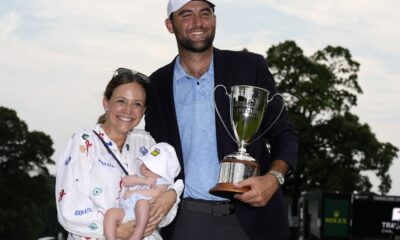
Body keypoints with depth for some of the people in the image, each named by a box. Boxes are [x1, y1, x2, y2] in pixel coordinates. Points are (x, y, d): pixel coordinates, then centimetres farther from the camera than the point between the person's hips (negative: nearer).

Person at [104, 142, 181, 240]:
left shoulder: (161, 183, 7)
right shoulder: (139, 178, 27)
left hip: (141, 215, -5)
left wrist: (134, 192, -11)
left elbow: (157, 192, -15)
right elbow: (125, 181, 11)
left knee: (142, 202, -37)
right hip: (126, 212, 6)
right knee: (111, 212, -23)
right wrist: (143, 180, -3)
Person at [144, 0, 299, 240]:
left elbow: (285, 134, 3)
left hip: (251, 219, -1)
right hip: (188, 220, 2)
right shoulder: (158, 84, 8)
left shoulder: (250, 67, 1)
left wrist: (274, 178, -15)